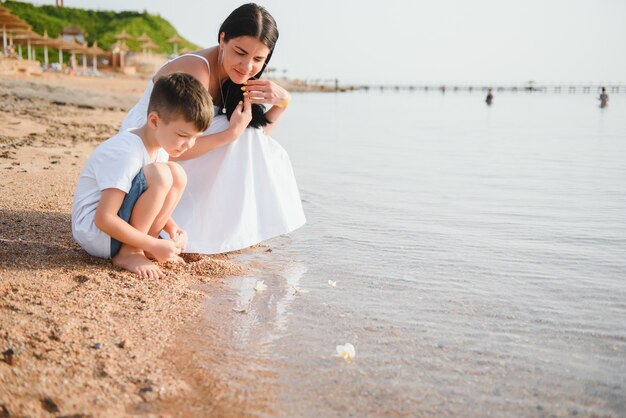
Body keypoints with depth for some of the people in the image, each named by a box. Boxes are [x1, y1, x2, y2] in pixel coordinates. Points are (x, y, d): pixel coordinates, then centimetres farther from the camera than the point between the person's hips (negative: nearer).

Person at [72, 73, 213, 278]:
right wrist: (154, 245, -25)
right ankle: (128, 252, -15)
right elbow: (104, 219, -27)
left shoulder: (159, 146, 3)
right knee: (159, 174, -27)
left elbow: (152, 201, 15)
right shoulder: (126, 154, -26)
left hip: (118, 223, 9)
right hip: (93, 229, -9)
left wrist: (171, 227, -4)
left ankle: (141, 246, -2)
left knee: (176, 174, -2)